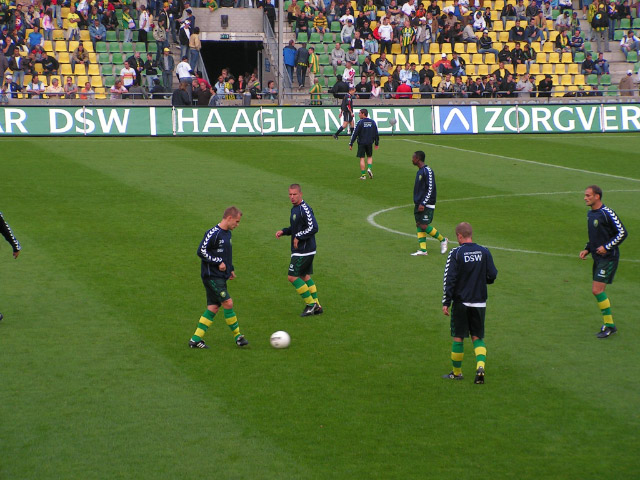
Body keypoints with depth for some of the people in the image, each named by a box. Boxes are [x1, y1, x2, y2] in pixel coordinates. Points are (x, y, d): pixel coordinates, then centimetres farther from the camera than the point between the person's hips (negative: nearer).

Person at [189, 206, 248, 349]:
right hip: (212, 276, -9)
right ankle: (238, 336, -1)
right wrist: (218, 262, -18)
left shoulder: (227, 233, 14)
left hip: (220, 277, 9)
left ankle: (195, 339, 8)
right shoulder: (213, 233, -15)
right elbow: (201, 251, -17)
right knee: (228, 303, -10)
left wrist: (231, 268, 17)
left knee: (213, 307, 6)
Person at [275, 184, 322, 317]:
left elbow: (313, 227, -25)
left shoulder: (304, 209, -18)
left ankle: (311, 304, 0)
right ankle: (316, 305, 19)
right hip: (302, 250, 10)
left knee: (292, 277, -7)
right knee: (305, 276, 14)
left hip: (304, 250, -10)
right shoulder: (294, 209, 13)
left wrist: (298, 237, -20)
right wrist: (283, 231, 8)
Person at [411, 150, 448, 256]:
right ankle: (422, 249, 5)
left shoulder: (427, 171, -14)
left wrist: (423, 204, -22)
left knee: (424, 226, -11)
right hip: (419, 204, 9)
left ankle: (443, 240, 7)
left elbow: (430, 189, -19)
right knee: (419, 225, 4)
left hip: (427, 205, -9)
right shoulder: (419, 171, 15)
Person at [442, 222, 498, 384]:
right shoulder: (484, 252, -1)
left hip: (460, 302, -3)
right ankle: (480, 365, -12)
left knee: (458, 338, 9)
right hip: (479, 302, 3)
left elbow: (449, 279, -12)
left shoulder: (455, 253, -10)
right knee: (478, 337, 11)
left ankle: (457, 372, 19)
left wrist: (446, 303, -8)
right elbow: (492, 276, 0)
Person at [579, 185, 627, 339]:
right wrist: (587, 249, 9)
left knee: (597, 290, -13)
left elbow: (622, 232, -14)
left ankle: (609, 325, -5)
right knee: (597, 291, 8)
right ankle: (608, 323, 18)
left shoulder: (607, 213, -15)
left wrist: (607, 247, -17)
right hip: (597, 257, 9)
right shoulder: (590, 214, 12)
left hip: (608, 258, -9)